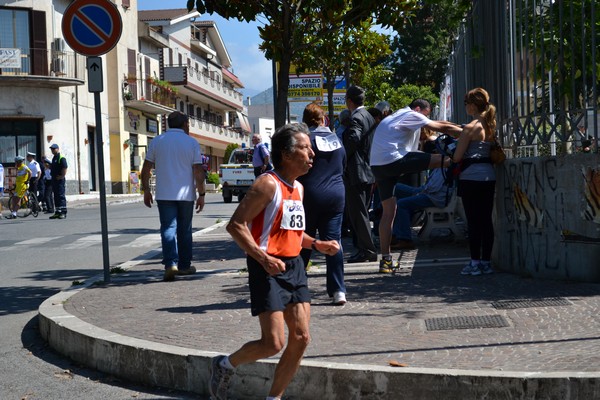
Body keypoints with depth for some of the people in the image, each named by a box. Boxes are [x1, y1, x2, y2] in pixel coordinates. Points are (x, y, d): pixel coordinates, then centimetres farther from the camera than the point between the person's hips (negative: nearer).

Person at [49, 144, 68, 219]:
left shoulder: (61, 158, -10)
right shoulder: (54, 158, 18)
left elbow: (65, 168, -18)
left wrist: (61, 176, -18)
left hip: (60, 179, -10)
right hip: (54, 179, 10)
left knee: (61, 196, -9)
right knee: (56, 196, 11)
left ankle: (63, 212, -9)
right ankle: (57, 212, 15)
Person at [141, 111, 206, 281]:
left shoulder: (157, 141, 3)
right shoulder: (191, 142, -2)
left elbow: (146, 168, 4)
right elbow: (198, 171, -6)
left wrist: (146, 190, 13)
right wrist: (201, 194, 0)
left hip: (164, 195, 0)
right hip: (186, 195, 0)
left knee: (168, 229, -1)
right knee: (184, 230, 11)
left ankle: (171, 264, -18)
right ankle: (184, 265, 18)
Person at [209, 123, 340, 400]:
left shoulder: (298, 188, 13)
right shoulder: (268, 184, -13)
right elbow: (236, 225, -18)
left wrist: (316, 244, 9)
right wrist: (264, 259, -26)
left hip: (294, 266, 8)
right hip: (269, 268, -8)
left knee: (301, 338, 4)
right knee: (273, 343, -10)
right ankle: (225, 365, 17)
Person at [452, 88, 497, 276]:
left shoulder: (470, 128, -11)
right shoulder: (491, 126, 9)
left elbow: (457, 157, -12)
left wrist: (449, 155, 10)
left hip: (471, 177, -7)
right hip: (489, 175, 7)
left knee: (473, 220, -2)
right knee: (486, 219, 9)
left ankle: (475, 263, 0)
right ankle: (486, 262, 12)